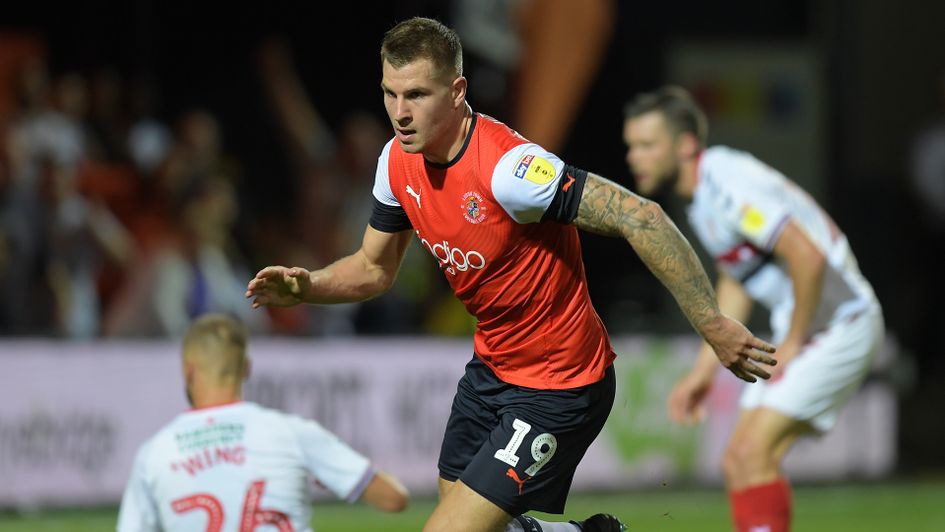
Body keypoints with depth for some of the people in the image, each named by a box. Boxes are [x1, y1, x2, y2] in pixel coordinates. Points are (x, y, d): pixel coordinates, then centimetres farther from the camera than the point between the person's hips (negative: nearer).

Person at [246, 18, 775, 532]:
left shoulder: (507, 167, -29)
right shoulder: (399, 162, -4)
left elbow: (640, 218, -30)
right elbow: (375, 268, 12)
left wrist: (713, 326, -30)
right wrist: (306, 287, -8)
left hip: (558, 386, -8)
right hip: (492, 370, 8)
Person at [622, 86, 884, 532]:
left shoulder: (729, 186, -22)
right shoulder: (701, 197, 10)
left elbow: (808, 257, -29)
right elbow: (734, 282, 23)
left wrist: (793, 341, -18)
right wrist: (704, 370, 20)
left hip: (838, 324, -10)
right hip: (799, 330, 10)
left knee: (752, 453, -18)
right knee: (739, 462, 5)